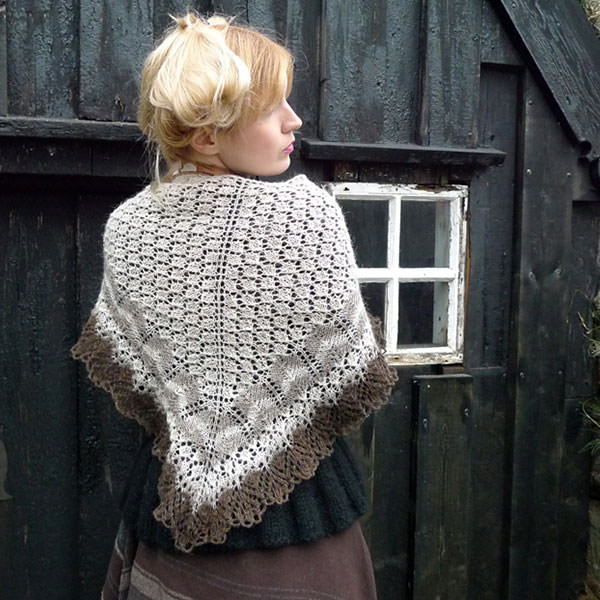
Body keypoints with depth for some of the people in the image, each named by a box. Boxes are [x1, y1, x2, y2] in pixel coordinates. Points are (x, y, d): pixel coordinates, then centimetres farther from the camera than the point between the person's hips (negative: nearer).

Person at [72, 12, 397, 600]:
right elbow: (351, 375, -11)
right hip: (294, 503, -3)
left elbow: (126, 378, 2)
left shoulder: (128, 227, -9)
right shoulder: (306, 212, -20)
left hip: (168, 500, 4)